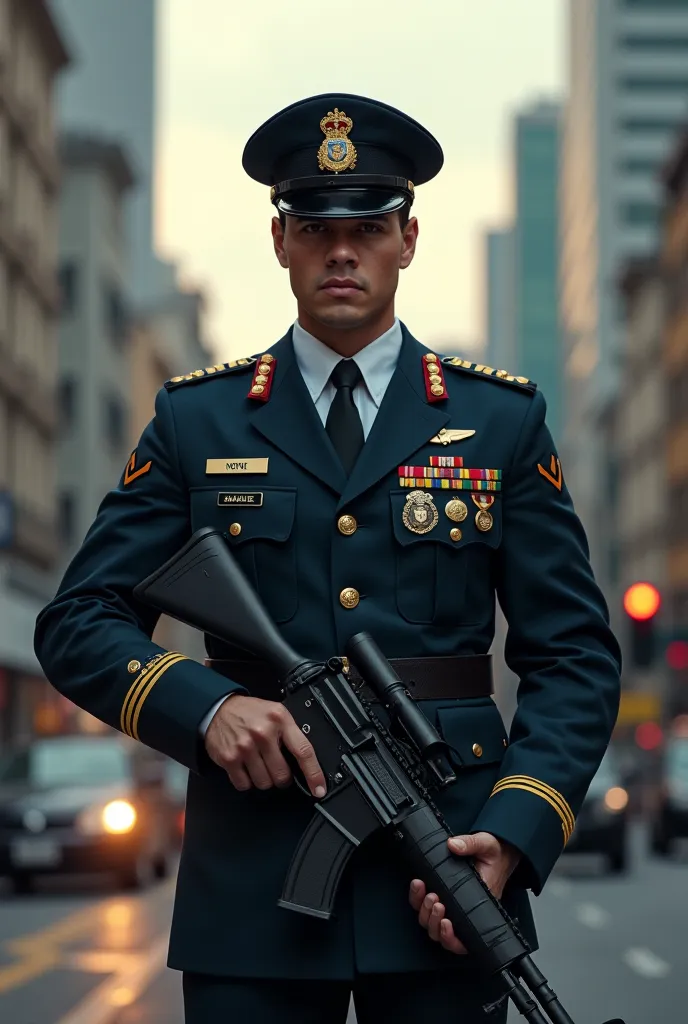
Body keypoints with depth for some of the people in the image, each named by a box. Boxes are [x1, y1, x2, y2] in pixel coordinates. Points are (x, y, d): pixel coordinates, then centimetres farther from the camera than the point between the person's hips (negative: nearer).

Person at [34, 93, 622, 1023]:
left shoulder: (502, 421, 8)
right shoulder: (196, 419, 8)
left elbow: (573, 658, 5)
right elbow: (79, 624, 6)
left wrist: (512, 841, -11)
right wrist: (205, 707, -13)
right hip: (251, 887, 0)